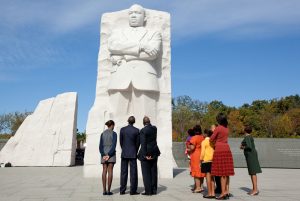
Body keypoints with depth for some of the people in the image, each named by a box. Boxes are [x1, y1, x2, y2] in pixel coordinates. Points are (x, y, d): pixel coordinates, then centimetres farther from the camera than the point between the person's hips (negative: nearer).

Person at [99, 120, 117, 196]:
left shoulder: (102, 134, 8)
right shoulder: (114, 133, -6)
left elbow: (100, 146, -1)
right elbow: (114, 145, -17)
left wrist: (103, 155, -8)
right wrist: (109, 155, -15)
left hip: (104, 154, 4)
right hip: (111, 154, -4)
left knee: (104, 171, 3)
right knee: (110, 171, -3)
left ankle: (104, 190, 0)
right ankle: (108, 191, -3)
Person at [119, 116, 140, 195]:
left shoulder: (122, 129, -2)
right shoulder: (136, 130, -6)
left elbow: (121, 142, 4)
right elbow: (137, 143, -1)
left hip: (124, 154, 2)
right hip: (133, 154, -2)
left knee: (123, 172, 7)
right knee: (133, 172, 2)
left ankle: (122, 190, 10)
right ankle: (133, 191, 2)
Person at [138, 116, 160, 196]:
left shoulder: (143, 130, -14)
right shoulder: (154, 128, 3)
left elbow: (143, 144, -18)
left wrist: (145, 155, -16)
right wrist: (149, 124, 18)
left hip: (146, 153, -6)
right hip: (154, 153, 6)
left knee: (146, 173, 2)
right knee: (153, 172, 12)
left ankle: (148, 191, 5)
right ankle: (154, 190, 18)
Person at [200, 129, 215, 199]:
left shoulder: (204, 142, -7)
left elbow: (202, 152, -11)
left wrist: (201, 160, -3)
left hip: (206, 161, -6)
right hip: (213, 160, 6)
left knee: (208, 176, -2)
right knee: (212, 177, 11)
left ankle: (209, 193, 1)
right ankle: (213, 193, 12)